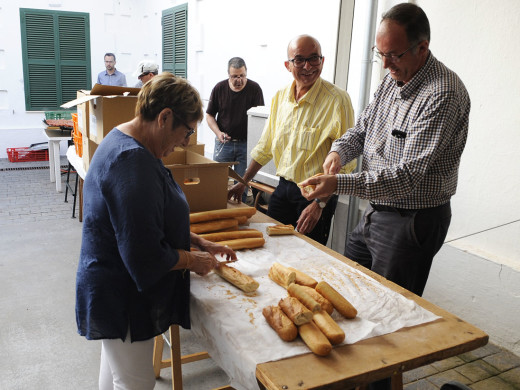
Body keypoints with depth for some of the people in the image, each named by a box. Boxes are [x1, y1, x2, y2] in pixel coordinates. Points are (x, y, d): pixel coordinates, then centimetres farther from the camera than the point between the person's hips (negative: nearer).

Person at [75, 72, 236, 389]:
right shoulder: (133, 162, -30)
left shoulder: (124, 143, 5)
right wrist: (194, 261, -12)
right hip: (123, 300, -10)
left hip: (114, 293, 10)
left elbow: (156, 221, 15)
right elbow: (146, 257, -29)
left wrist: (200, 243, 9)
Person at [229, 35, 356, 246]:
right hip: (283, 188, 6)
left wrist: (319, 204, -21)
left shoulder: (337, 100, -15)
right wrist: (242, 183, 13)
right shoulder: (280, 97, 5)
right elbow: (265, 147, 14)